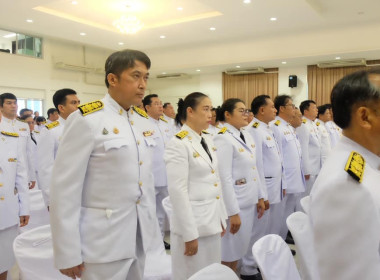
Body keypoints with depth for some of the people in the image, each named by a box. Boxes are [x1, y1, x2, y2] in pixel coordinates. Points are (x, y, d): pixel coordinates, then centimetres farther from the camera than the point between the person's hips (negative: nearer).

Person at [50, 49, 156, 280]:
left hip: (140, 233, 6)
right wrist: (68, 253, -13)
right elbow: (65, 189, -15)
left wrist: (150, 223, 14)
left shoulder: (144, 119, 6)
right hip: (103, 239, -6)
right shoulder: (86, 120, -14)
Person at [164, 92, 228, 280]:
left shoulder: (208, 141, 9)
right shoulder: (178, 144, -15)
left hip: (212, 221, 7)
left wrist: (222, 217, 13)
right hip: (192, 223, -7)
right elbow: (178, 192, -18)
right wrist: (189, 233, -17)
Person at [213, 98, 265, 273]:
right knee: (229, 253, 6)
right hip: (235, 204, -8)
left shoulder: (247, 136, 9)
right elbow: (225, 178, -20)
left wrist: (259, 197, 14)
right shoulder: (223, 139, -16)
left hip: (249, 203, 8)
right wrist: (233, 212, -19)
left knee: (239, 250, 18)